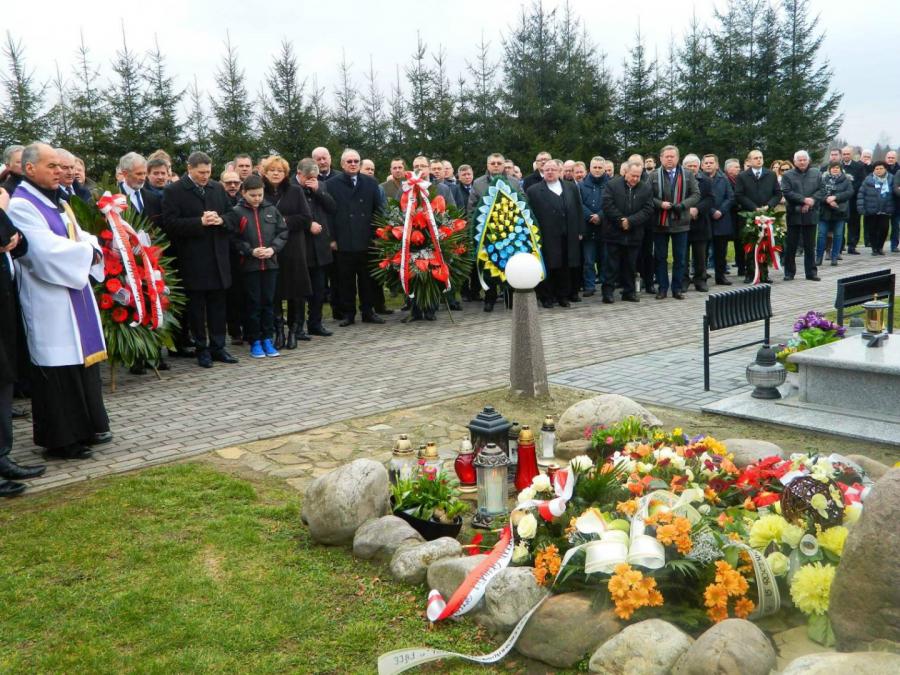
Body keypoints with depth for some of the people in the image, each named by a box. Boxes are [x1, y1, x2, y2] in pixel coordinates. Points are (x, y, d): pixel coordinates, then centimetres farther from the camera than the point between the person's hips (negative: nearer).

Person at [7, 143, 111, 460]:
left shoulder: (58, 201, 15)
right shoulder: (21, 205, -12)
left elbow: (81, 237, 14)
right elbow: (48, 251, -22)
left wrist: (90, 248, -8)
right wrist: (86, 250, -10)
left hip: (75, 293, 9)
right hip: (49, 301, -9)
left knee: (82, 359, 13)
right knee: (59, 368, -3)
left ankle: (86, 427, 24)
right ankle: (62, 439, 7)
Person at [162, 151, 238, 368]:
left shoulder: (218, 188, 11)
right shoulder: (174, 191, -5)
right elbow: (170, 224, -13)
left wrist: (220, 219, -8)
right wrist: (200, 222, -19)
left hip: (218, 257, 5)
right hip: (192, 259, -4)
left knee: (218, 304, 9)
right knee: (196, 305, 5)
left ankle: (218, 347, 18)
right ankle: (202, 349, 14)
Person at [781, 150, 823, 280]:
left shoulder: (816, 174, 9)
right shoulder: (787, 176, 1)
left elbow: (820, 190, 2)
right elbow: (787, 192, -10)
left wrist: (811, 202, -14)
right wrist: (804, 200, -16)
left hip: (811, 215, 2)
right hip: (794, 215, -2)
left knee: (810, 245, 7)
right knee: (791, 245, 3)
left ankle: (811, 272, 13)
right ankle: (789, 272, 11)